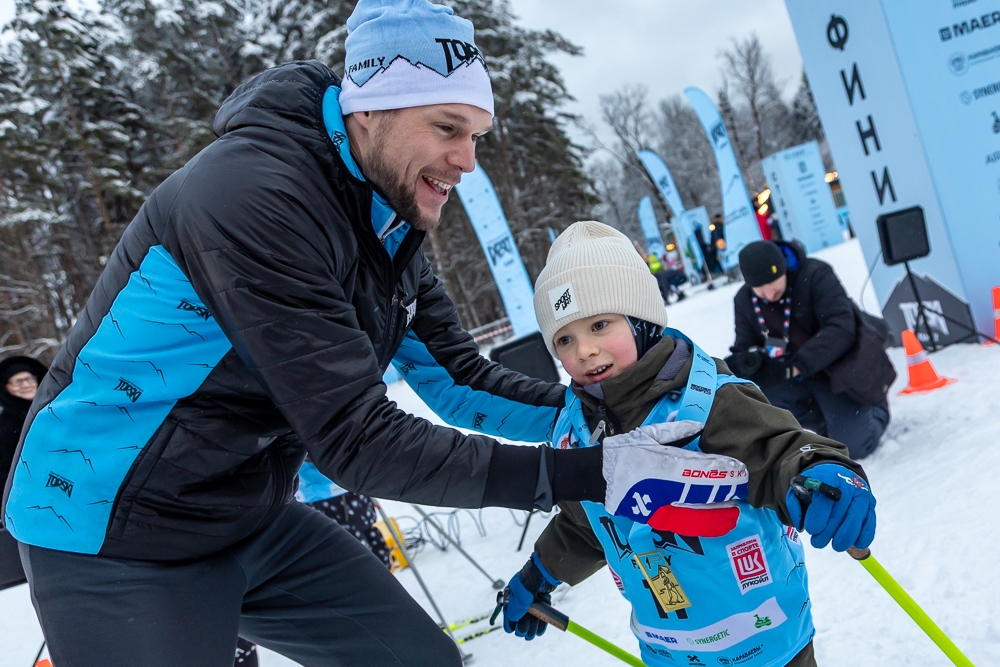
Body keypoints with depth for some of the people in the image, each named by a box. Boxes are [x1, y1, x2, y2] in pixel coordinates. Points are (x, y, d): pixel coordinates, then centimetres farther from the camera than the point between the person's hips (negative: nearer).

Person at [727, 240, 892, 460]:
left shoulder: (816, 275, -22)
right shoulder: (744, 300, -7)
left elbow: (841, 331, -31)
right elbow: (744, 348, -5)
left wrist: (792, 368, -40)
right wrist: (744, 362, -33)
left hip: (835, 371, -5)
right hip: (794, 379, 5)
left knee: (854, 446, -17)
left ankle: (877, 407, 21)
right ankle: (827, 425, 1)